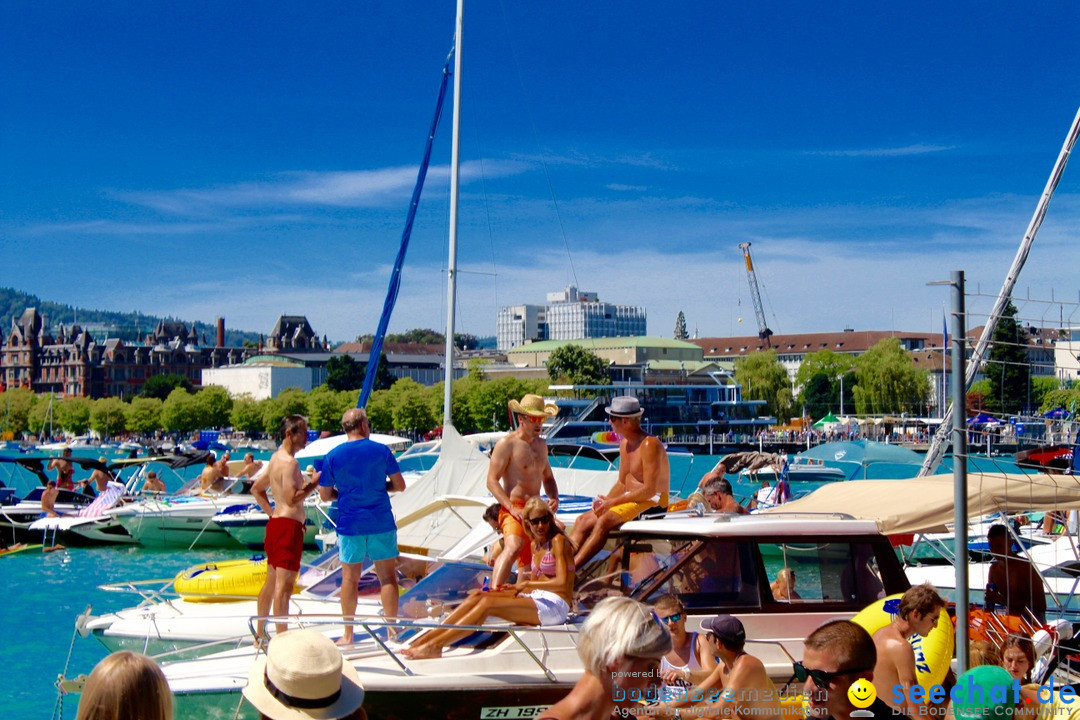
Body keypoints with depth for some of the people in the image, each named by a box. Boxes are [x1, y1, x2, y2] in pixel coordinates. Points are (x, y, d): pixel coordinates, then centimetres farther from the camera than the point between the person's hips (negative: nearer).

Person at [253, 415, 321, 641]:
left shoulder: (276, 459, 15)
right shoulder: (289, 462, -16)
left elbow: (256, 489, 24)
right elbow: (292, 498, -25)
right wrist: (314, 483, -16)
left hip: (276, 522, 11)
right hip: (288, 525, -11)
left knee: (272, 582, 17)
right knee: (284, 584, -11)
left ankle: (260, 635, 25)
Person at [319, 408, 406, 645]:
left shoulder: (333, 456, -1)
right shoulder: (381, 450, -2)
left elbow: (325, 495, 2)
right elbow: (400, 485, 3)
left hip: (350, 525, 1)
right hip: (381, 523, 0)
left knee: (350, 577, 9)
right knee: (387, 576, 7)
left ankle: (348, 635, 14)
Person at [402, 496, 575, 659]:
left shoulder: (558, 540, -7)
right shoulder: (535, 545, 17)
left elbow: (561, 583, -17)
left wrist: (526, 584, -12)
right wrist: (514, 589, 1)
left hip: (556, 606, -8)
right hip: (538, 598, 8)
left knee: (488, 603, -21)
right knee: (477, 595, -6)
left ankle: (434, 646, -24)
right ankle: (427, 638, -12)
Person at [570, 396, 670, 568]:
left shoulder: (649, 445, -17)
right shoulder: (625, 444, 12)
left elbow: (649, 490, -22)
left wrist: (613, 501, -18)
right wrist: (606, 500, -1)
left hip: (652, 502, -10)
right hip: (630, 499, 10)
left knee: (604, 521, -29)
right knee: (583, 521, -3)